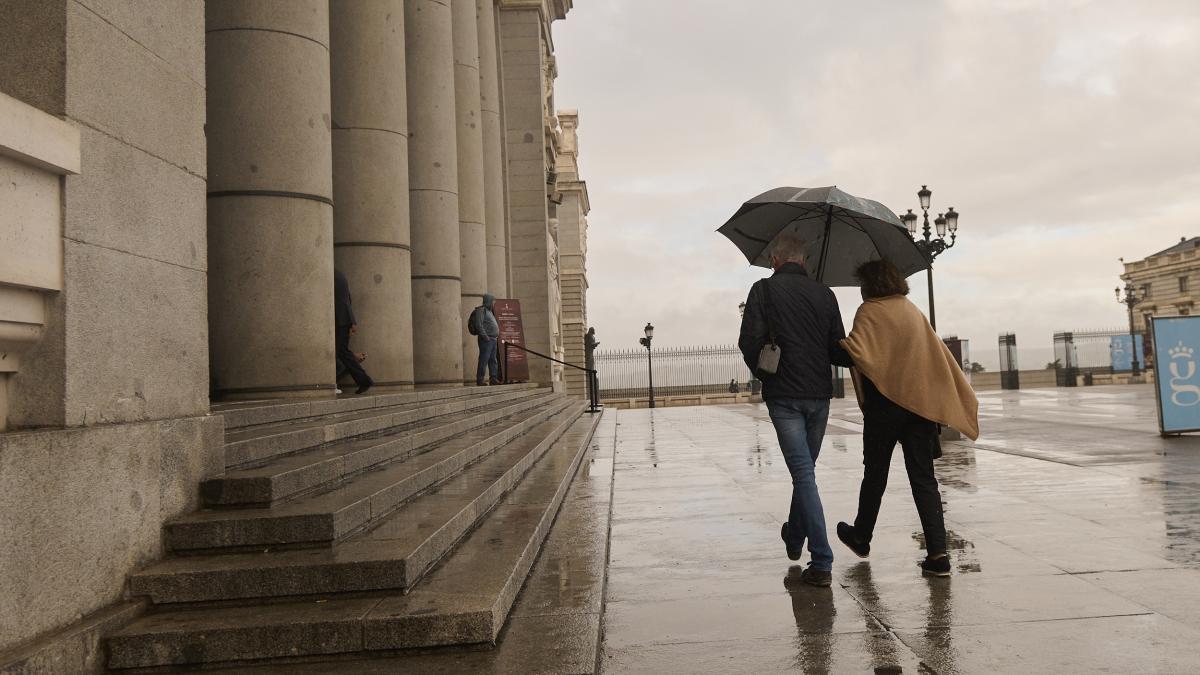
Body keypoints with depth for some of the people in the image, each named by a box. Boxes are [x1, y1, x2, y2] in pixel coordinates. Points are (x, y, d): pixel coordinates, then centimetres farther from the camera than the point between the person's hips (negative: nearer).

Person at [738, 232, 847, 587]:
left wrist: (762, 372, 6)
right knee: (805, 468, 20)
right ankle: (795, 537, 37)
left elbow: (750, 341, -12)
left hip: (784, 394, -4)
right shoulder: (824, 293, 7)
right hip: (819, 392, 4)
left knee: (803, 473, -6)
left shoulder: (764, 289, -4)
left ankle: (822, 563, -10)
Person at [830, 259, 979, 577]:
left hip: (885, 404, -5)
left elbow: (855, 353, -22)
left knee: (875, 472, 12)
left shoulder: (870, 311, -8)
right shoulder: (912, 310, 12)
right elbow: (939, 356, 15)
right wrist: (961, 396, 21)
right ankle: (938, 553, -4)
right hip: (920, 404, 5)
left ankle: (861, 536, 30)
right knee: (923, 478, 4)